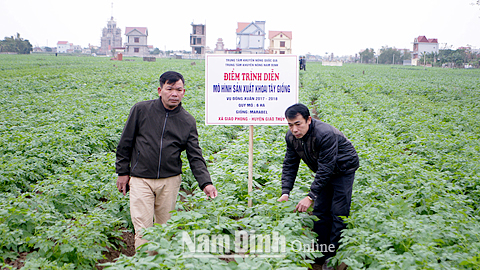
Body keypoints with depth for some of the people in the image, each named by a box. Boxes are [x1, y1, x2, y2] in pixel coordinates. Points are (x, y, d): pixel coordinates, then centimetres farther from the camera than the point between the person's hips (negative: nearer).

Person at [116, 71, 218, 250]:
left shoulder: (188, 121, 2)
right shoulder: (141, 110, -3)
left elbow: (195, 156, -1)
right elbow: (125, 143, 5)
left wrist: (205, 183, -14)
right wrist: (122, 172, 5)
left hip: (170, 181, 2)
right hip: (140, 180, -2)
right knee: (143, 228, -6)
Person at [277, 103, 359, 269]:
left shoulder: (325, 134, -36)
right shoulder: (291, 137, -14)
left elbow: (326, 169, -36)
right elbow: (290, 165, -8)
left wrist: (311, 197, -39)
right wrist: (285, 192, -20)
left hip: (343, 170, -7)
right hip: (324, 171, 7)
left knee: (338, 212, -9)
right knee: (320, 211, 5)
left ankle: (336, 256, 1)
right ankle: (322, 254, 15)